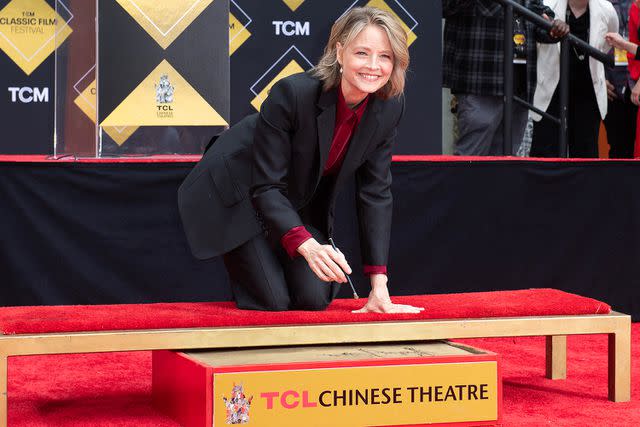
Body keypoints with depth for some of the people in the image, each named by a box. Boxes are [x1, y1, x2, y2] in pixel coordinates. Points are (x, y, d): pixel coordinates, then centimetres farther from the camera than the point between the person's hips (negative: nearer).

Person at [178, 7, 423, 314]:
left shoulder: (389, 108, -18)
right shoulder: (293, 93, -34)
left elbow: (375, 192, -11)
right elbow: (266, 187, -29)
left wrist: (379, 286, -16)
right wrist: (307, 245, -44)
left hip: (301, 202, 5)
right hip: (239, 193, -5)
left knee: (315, 298, -8)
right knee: (273, 301, -14)